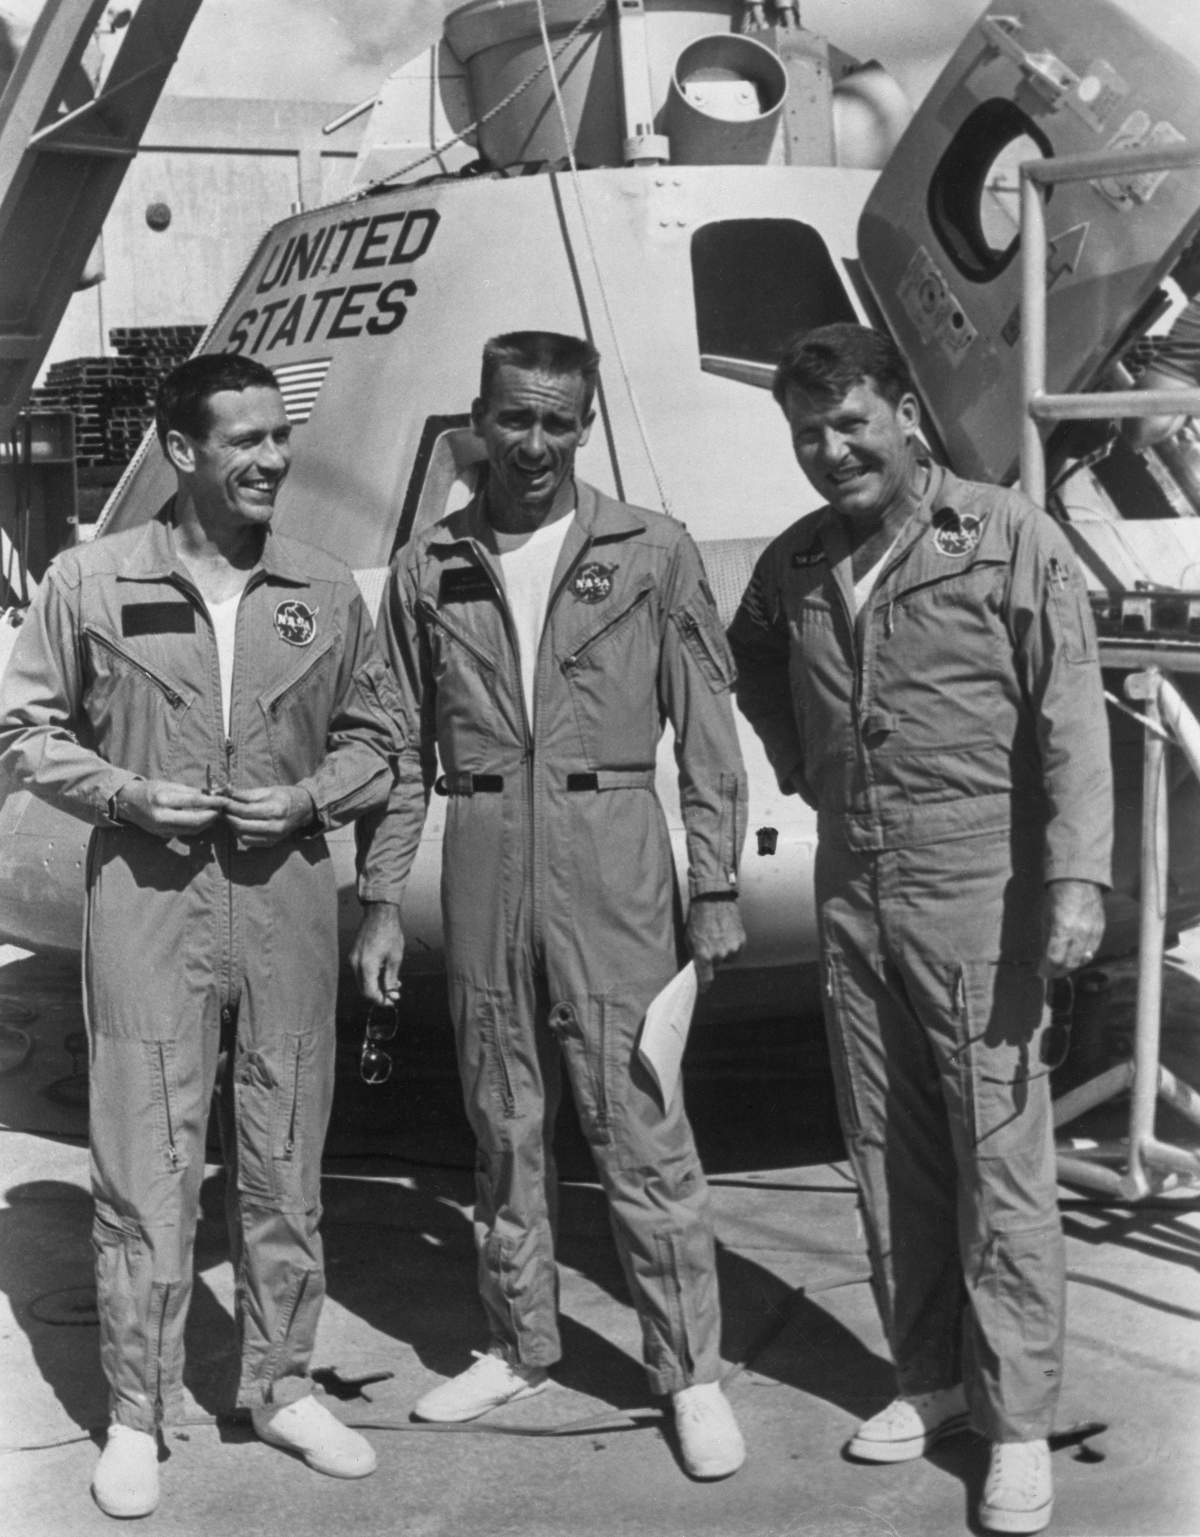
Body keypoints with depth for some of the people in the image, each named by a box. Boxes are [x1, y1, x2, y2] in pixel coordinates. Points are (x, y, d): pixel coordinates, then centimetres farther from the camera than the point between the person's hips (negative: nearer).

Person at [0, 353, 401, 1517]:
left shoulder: (326, 593, 5)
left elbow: (373, 740, 12)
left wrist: (306, 797, -7)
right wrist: (125, 793, -11)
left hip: (287, 899, 3)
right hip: (146, 899, -2)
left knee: (283, 1163, 11)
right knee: (144, 1166, 1)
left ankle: (281, 1387, 27)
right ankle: (137, 1413, 16)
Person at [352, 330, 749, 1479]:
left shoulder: (652, 554, 1)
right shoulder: (428, 568, 7)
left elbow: (705, 734, 1)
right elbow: (404, 749, 10)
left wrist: (716, 888, -3)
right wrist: (381, 898, 6)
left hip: (609, 858, -3)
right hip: (481, 858, 3)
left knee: (639, 1125, -1)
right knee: (503, 1123, 13)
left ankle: (690, 1371, 11)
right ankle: (519, 1346, 28)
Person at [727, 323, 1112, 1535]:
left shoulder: (1008, 538, -5)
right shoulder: (794, 565, 10)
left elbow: (1069, 717, -11)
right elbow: (748, 656, 31)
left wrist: (1077, 876, -19)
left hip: (978, 898, -5)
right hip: (851, 893, 6)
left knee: (999, 1162, -2)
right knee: (888, 1157, 12)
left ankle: (1017, 1421, 8)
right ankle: (931, 1378, 26)